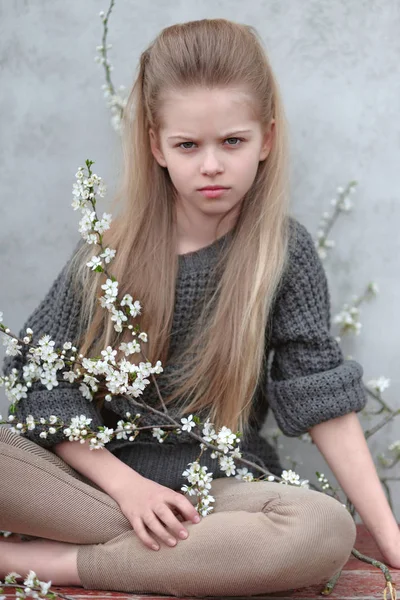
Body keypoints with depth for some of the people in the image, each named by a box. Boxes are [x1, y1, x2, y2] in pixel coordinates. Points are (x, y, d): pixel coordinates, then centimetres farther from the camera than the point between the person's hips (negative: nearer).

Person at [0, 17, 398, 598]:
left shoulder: (285, 252, -2)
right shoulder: (110, 250, -1)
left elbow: (326, 402, -6)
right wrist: (125, 485, -15)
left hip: (219, 484, 1)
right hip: (103, 471, 0)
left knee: (326, 529, -33)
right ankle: (200, 552, -18)